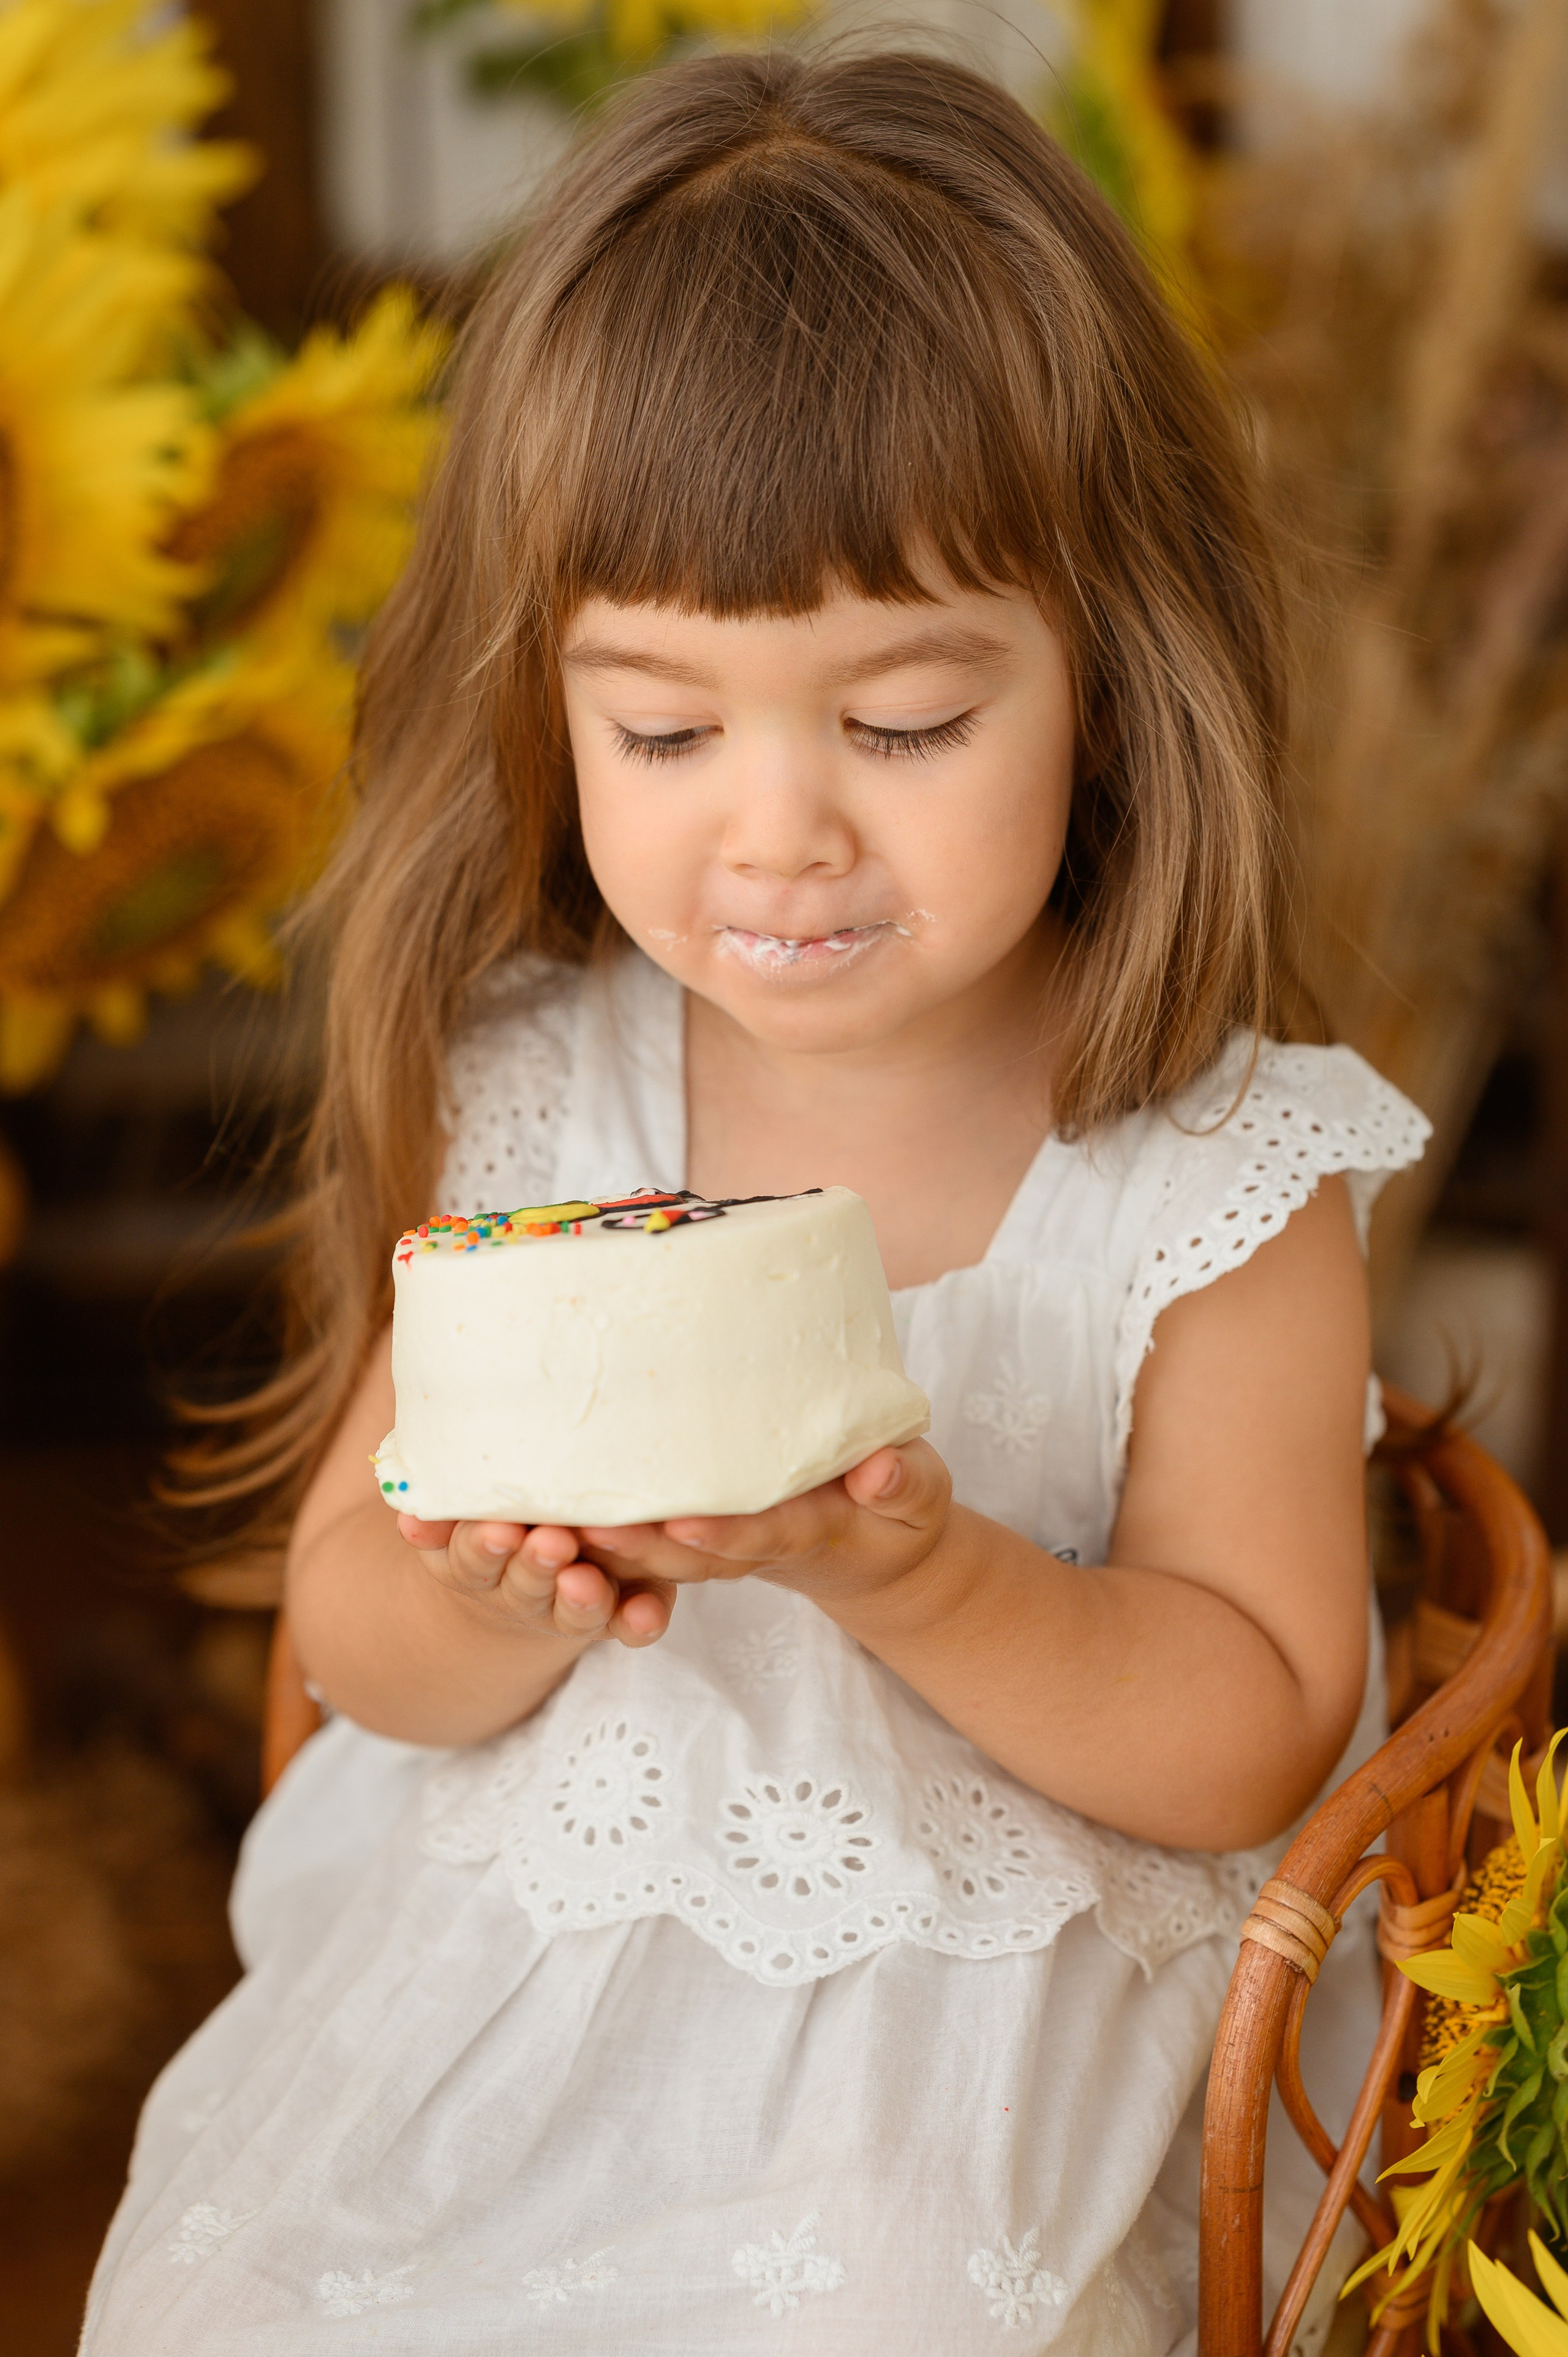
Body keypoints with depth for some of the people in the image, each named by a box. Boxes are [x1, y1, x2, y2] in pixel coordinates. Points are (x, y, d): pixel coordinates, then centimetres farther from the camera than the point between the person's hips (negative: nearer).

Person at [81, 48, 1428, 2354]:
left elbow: (1252, 1743, -9)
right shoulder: (522, 1100, -6)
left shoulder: (1219, 1173, -12)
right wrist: (497, 1610, -23)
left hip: (979, 2013, -2)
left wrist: (906, 1574, -26)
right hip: (502, 1963, 3)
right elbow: (350, 1625, 1)